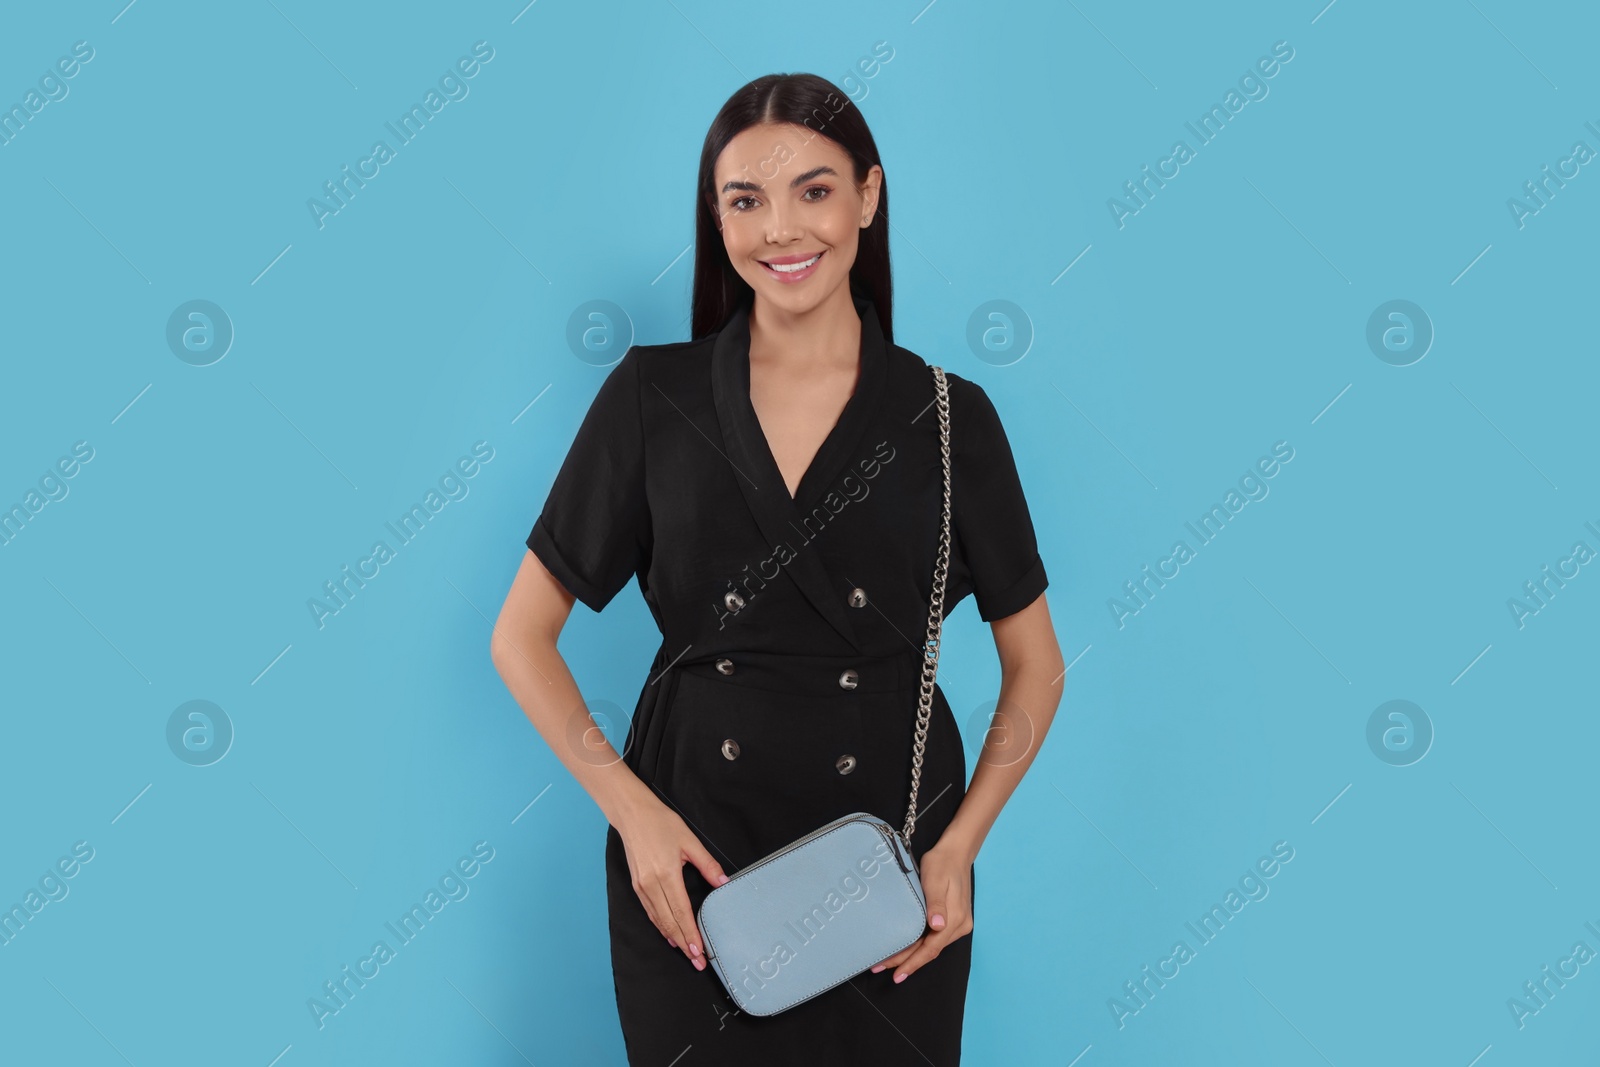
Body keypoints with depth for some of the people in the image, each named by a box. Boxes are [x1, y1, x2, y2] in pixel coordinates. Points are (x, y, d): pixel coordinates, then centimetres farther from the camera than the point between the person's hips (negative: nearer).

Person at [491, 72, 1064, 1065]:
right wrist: (632, 811, -11)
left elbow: (1036, 667, 5)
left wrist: (959, 847, -8)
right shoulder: (652, 396, -3)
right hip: (691, 866, 0)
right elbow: (522, 638, 0)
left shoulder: (949, 417, -2)